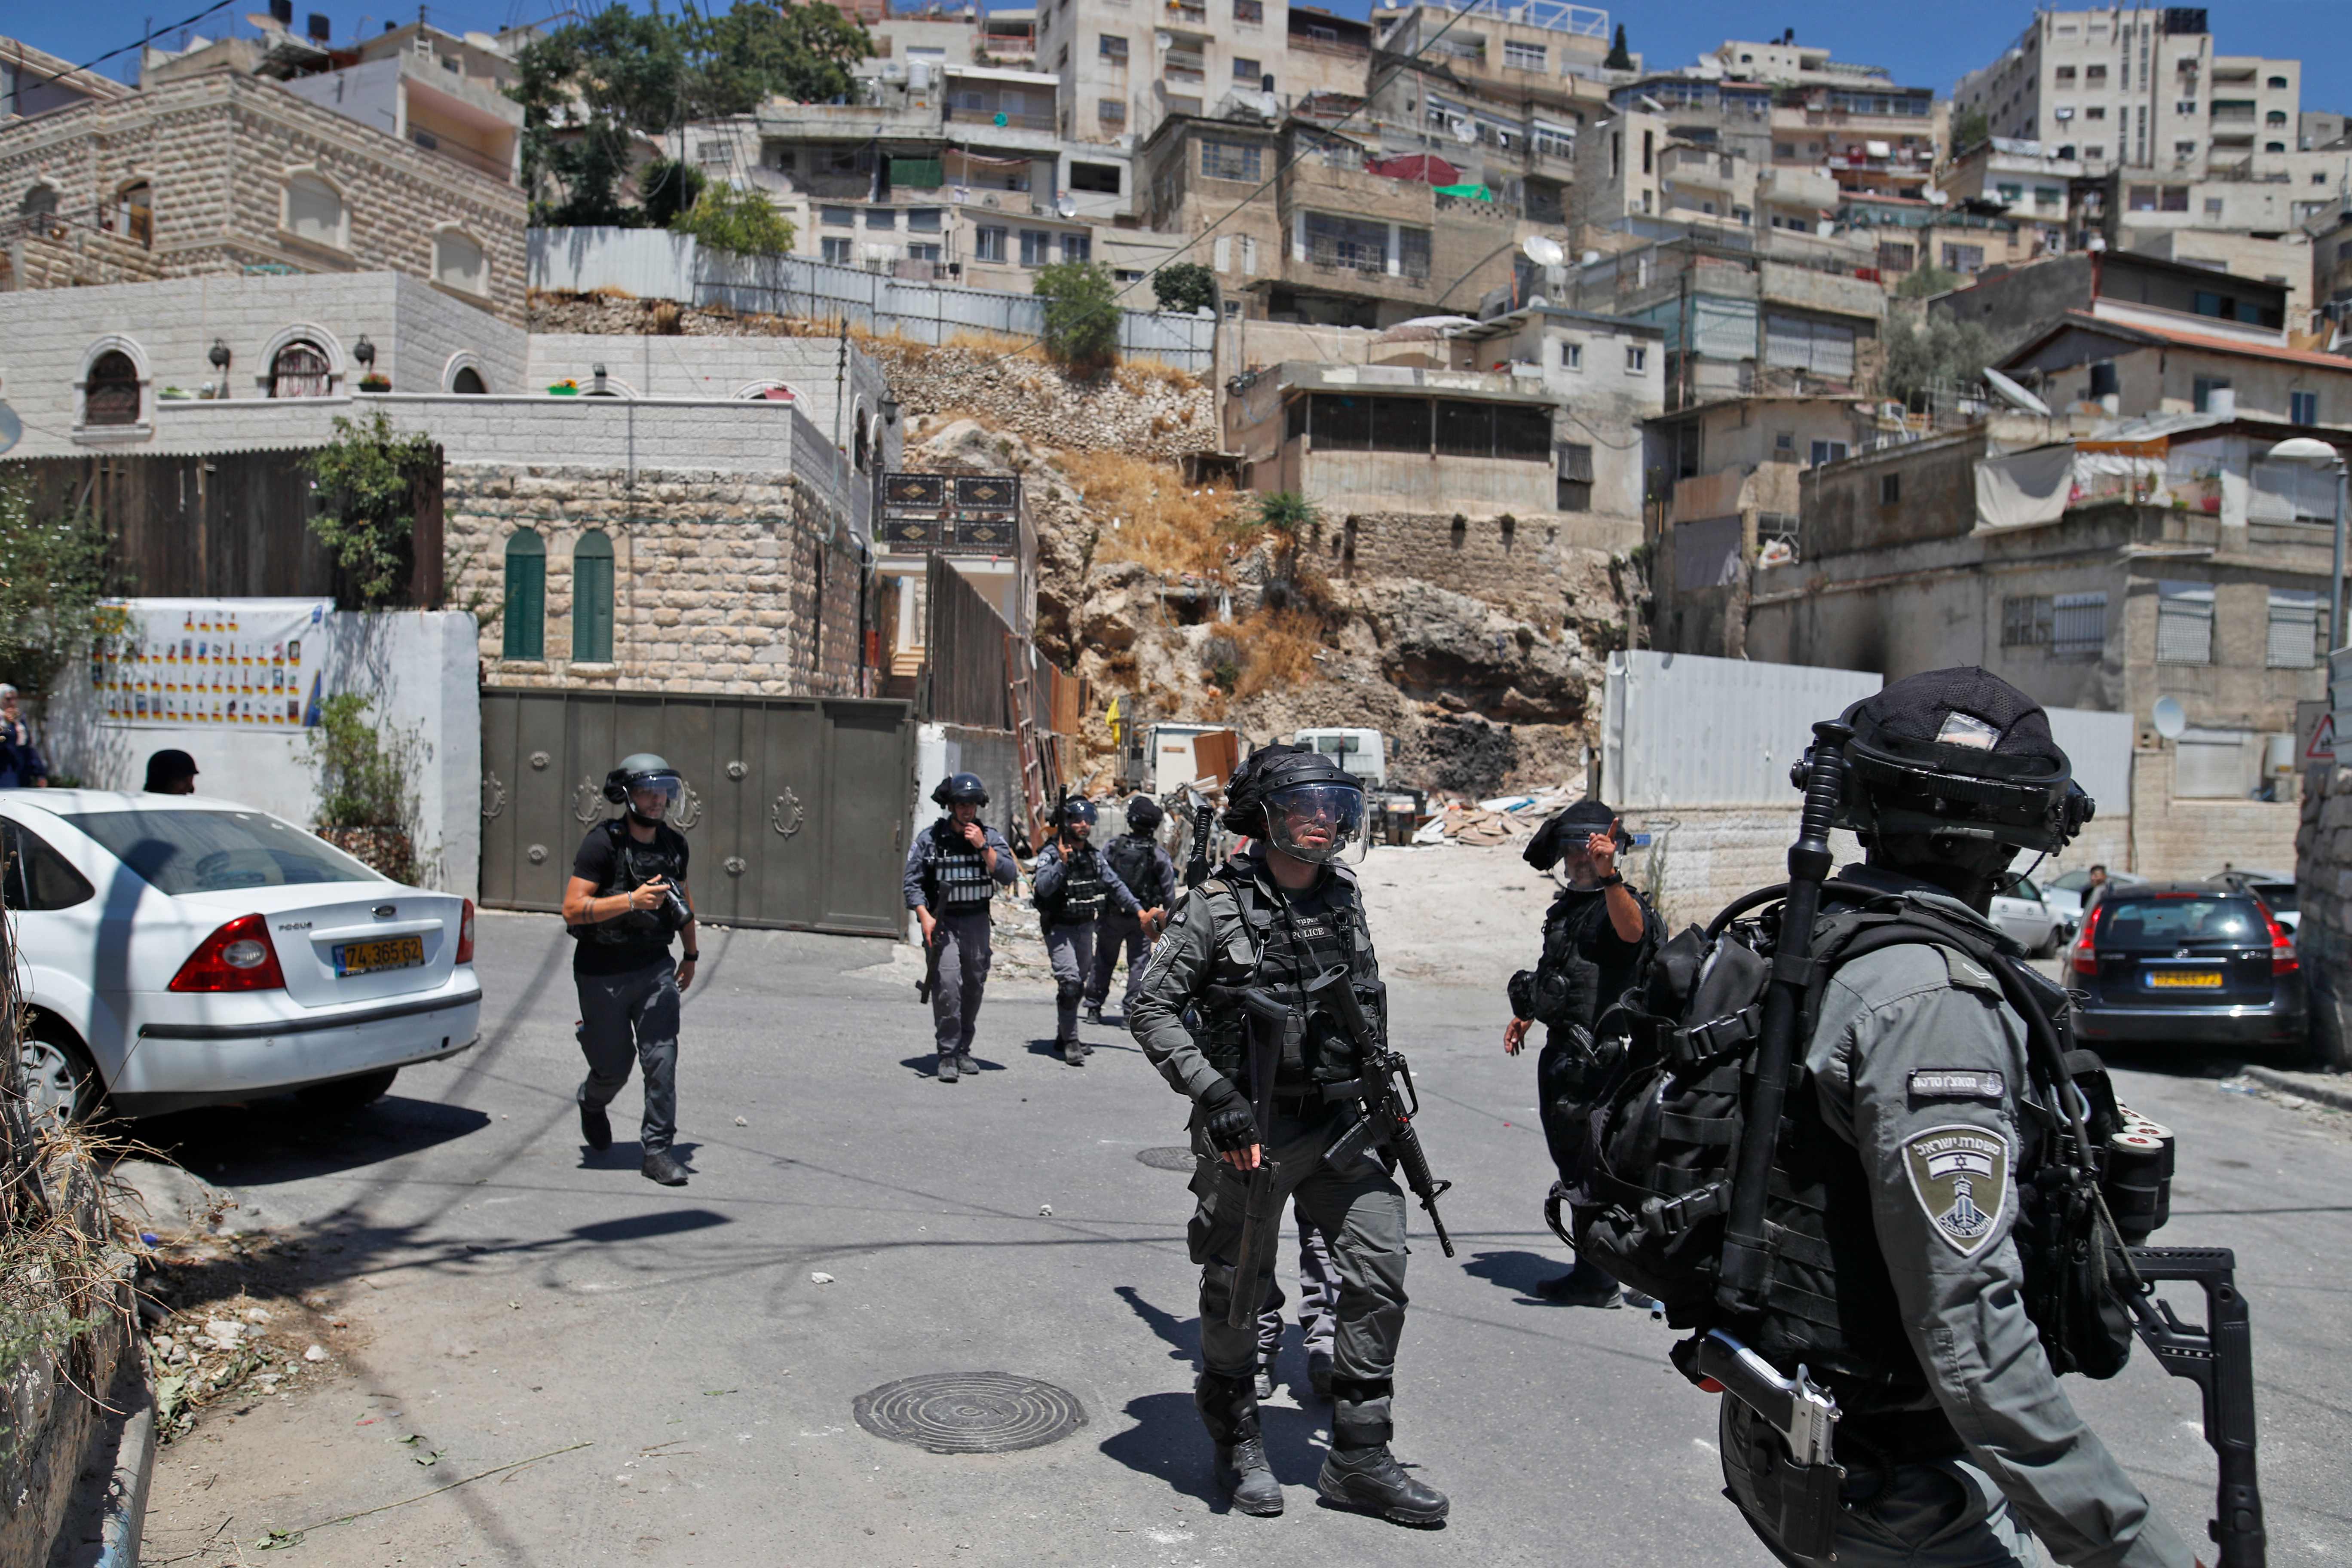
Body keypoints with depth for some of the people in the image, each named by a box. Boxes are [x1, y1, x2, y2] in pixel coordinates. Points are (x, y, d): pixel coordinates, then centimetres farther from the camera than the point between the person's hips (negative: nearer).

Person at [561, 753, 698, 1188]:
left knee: (661, 1058, -9)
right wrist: (632, 900, -30)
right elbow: (572, 909, -20)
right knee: (614, 1066, 8)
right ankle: (592, 1103, 43)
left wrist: (692, 953, 27)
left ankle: (657, 1150, 1)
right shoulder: (603, 843, -14)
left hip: (655, 966, 4)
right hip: (602, 972, -4)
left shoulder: (674, 844, 4)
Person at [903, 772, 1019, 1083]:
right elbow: (912, 882, -2)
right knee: (948, 984, -16)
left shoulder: (991, 838, 2)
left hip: (977, 921, 3)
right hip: (942, 920, -3)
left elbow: (1009, 877, -9)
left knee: (974, 987, 7)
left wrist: (983, 847, -17)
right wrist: (925, 917, -14)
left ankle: (963, 1051, 22)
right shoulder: (930, 839, -2)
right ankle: (947, 1056, -10)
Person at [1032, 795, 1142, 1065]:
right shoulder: (1050, 855, -11)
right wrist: (1062, 862, -31)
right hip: (1060, 929, -7)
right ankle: (1070, 1042, -13)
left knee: (1079, 986, 14)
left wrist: (1137, 909, 1)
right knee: (1070, 982, -19)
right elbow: (1044, 887, -25)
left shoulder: (1095, 856, 8)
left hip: (1086, 928, 7)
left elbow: (1115, 885, 9)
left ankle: (1063, 1037, 28)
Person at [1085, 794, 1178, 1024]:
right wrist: (1166, 919, 9)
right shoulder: (1159, 856, -7)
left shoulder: (1111, 847, -5)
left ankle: (1094, 1007, 18)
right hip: (1141, 918, -1)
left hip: (1112, 916, 1)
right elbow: (1169, 893, -3)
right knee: (1138, 964, 7)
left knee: (1104, 962, 13)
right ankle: (1131, 1009, 2)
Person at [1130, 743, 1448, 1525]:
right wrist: (1215, 1094, -21)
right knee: (1235, 1293, 8)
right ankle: (1237, 1444, 31)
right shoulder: (1218, 905, -10)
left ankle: (1358, 1459, 11)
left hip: (1340, 1122, 5)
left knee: (1380, 1274, -2)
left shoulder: (1346, 901, 8)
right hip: (1249, 1128, -4)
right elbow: (1151, 1009, -12)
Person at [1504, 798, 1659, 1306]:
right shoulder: (1570, 905, 15)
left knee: (1590, 1167, -3)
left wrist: (1609, 876, -56)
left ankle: (1595, 1282, 7)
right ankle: (1592, 1274, 29)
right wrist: (1527, 1015, 24)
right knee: (1576, 1163, 17)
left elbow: (1632, 929, -41)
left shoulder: (1619, 904, -14)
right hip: (1564, 1053, 10)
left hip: (1594, 1059, -10)